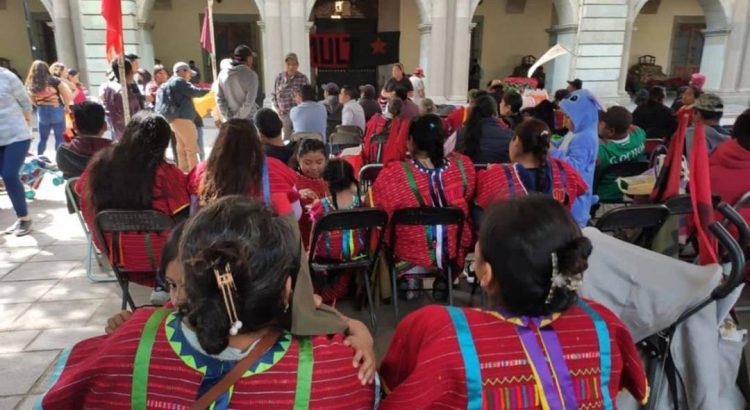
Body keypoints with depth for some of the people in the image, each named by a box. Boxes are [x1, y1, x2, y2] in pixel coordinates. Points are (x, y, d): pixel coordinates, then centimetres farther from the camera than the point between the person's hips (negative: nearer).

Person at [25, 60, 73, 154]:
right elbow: (67, 94, -9)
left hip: (41, 112, 4)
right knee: (59, 138, 1)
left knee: (42, 138, 15)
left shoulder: (30, 84, 2)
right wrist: (66, 106, 4)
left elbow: (32, 101, 7)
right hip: (56, 111, -4)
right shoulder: (53, 80, -8)